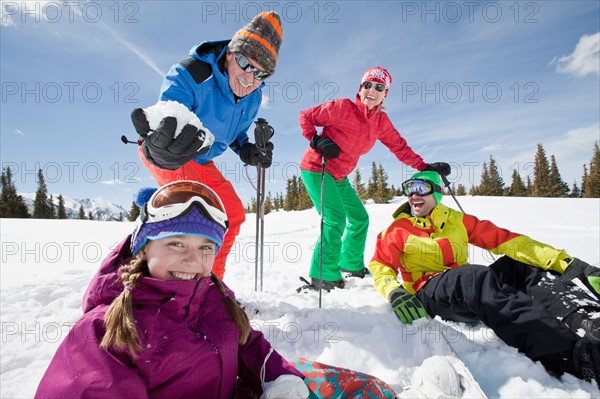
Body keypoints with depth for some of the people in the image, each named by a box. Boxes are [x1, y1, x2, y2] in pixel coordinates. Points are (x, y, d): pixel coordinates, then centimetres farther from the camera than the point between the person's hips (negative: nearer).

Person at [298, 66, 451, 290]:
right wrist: (317, 140, -22)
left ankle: (351, 264, 31)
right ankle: (323, 277, -8)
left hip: (339, 176, 7)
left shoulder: (381, 121, 1)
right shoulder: (342, 108, -16)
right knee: (336, 219, -19)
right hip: (316, 169, -7)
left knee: (360, 218, 12)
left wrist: (425, 167, 1)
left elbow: (399, 146, 7)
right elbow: (306, 117, -7)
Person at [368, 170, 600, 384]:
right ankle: (572, 355, -44)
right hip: (430, 294, -5)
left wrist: (566, 262, -1)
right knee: (477, 276, -32)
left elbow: (503, 240, 7)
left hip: (472, 288, 6)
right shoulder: (399, 230, 5)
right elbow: (380, 266, -1)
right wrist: (394, 293, -23)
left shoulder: (457, 220, 14)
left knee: (521, 265, -6)